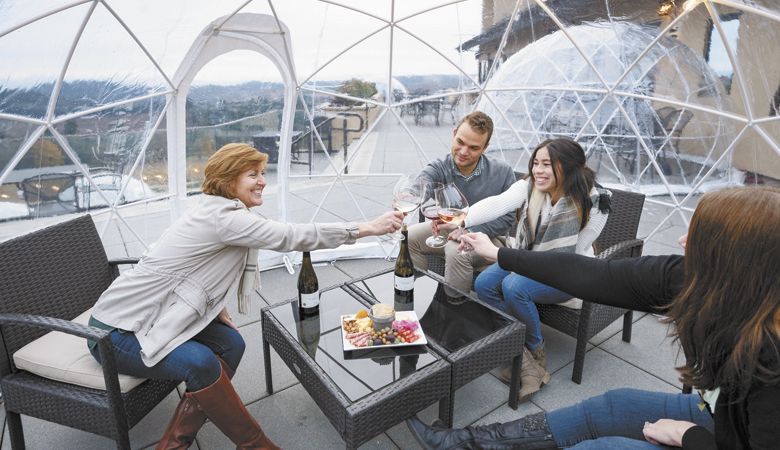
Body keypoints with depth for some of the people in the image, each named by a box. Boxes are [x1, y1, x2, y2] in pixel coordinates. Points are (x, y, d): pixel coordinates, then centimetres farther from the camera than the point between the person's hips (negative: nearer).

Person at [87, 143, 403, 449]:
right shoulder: (222, 216, -25)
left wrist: (219, 311, -3)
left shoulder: (217, 212, 5)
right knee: (201, 363, -29)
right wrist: (366, 228, -27)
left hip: (144, 317, 9)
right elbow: (290, 236, -30)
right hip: (116, 332, -9)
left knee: (230, 343, -6)